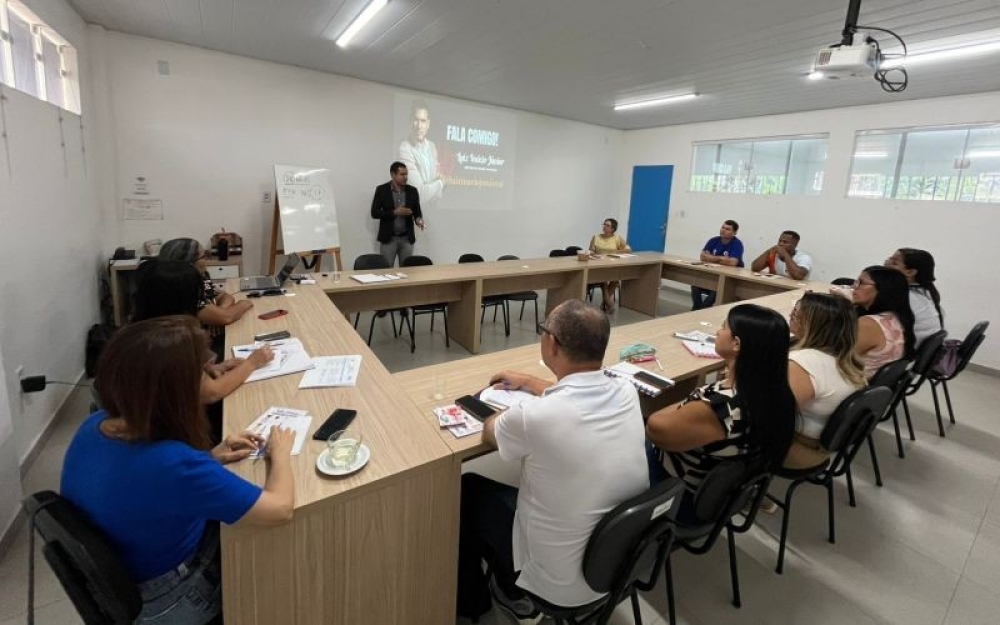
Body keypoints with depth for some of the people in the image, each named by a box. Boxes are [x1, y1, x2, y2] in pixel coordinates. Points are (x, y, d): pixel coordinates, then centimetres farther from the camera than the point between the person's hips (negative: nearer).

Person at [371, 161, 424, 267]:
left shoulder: (412, 191, 5)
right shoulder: (382, 190, -2)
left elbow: (417, 211, 9)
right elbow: (374, 213, -6)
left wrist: (418, 219, -14)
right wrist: (394, 212, -17)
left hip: (407, 238, 2)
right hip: (388, 238, -2)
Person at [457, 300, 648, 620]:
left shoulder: (534, 416, -32)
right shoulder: (626, 392, -13)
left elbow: (489, 432, -7)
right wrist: (527, 382, 21)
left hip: (565, 581, -5)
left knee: (469, 489, 14)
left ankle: (469, 601, 36)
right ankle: (508, 587, 39)